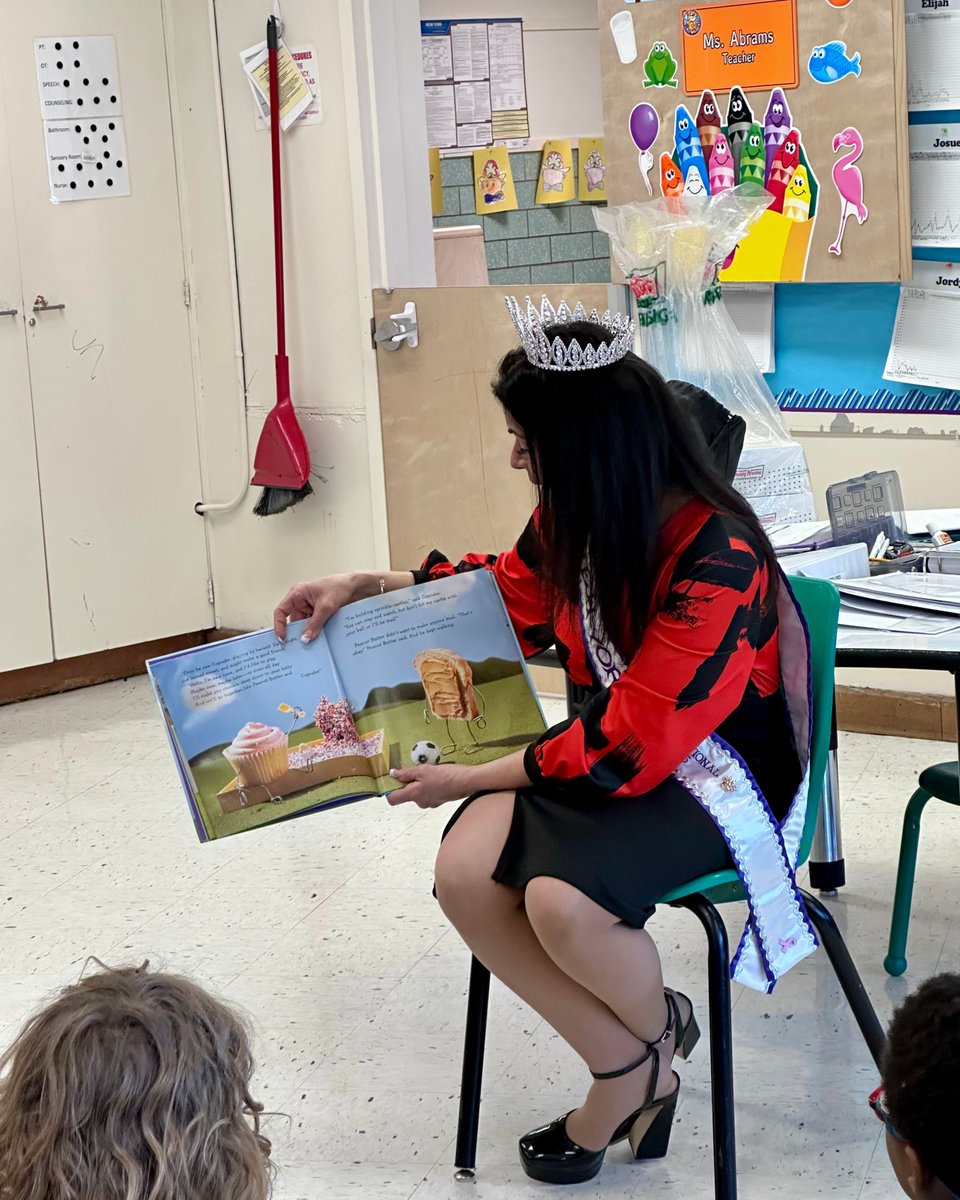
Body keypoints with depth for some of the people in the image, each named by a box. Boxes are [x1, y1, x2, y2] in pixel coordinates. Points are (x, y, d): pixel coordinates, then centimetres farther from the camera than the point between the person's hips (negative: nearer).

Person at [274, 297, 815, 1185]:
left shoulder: (718, 562, -27)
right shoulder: (580, 520, -3)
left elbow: (635, 744, -25)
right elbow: (508, 594, 20)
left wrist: (471, 778, -18)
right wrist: (365, 585, 10)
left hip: (716, 771, -7)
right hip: (611, 746, 8)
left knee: (564, 901, -33)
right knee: (465, 876, -18)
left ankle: (659, 1035, 3)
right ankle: (624, 1066, 0)